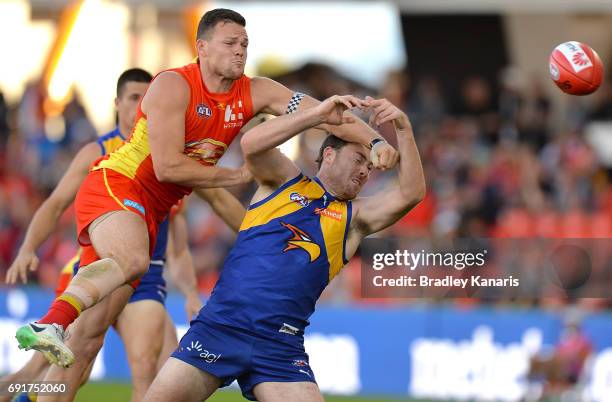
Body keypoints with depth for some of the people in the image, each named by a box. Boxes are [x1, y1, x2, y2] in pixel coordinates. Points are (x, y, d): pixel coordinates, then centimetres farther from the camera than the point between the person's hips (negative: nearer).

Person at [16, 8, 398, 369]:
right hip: (113, 185, -8)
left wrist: (375, 141, -20)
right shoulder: (174, 86, -16)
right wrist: (238, 176, -13)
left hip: (151, 210, 8)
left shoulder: (254, 93, 2)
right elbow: (168, 168, -21)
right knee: (132, 260, -38)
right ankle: (49, 324, -52)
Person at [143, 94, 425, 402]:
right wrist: (318, 115, -13)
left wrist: (403, 128, -11)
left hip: (280, 347, 2)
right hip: (218, 327, -2)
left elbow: (411, 193, 0)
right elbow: (251, 144, -8)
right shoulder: (286, 181, 12)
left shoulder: (355, 217, 15)